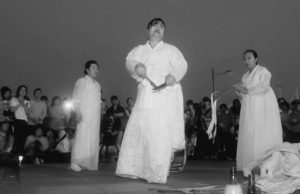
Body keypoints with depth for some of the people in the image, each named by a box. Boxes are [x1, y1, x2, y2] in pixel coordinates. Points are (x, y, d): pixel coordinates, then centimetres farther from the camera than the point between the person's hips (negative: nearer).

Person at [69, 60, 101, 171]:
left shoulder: (97, 85, 22)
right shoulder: (81, 82, 3)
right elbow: (76, 98, -4)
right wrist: (77, 112, -13)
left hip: (95, 117, 6)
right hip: (84, 115, -6)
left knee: (94, 139, 2)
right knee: (82, 137, -13)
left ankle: (90, 164, 5)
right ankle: (75, 162, -12)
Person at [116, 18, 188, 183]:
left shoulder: (170, 50, 10)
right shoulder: (139, 50, 20)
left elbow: (182, 65, -3)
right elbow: (129, 61, 4)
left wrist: (173, 75, -25)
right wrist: (137, 66, -20)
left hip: (165, 96, -3)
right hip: (145, 97, 3)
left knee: (160, 136, -9)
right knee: (135, 132, -1)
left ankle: (157, 174, -6)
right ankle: (132, 169, 6)